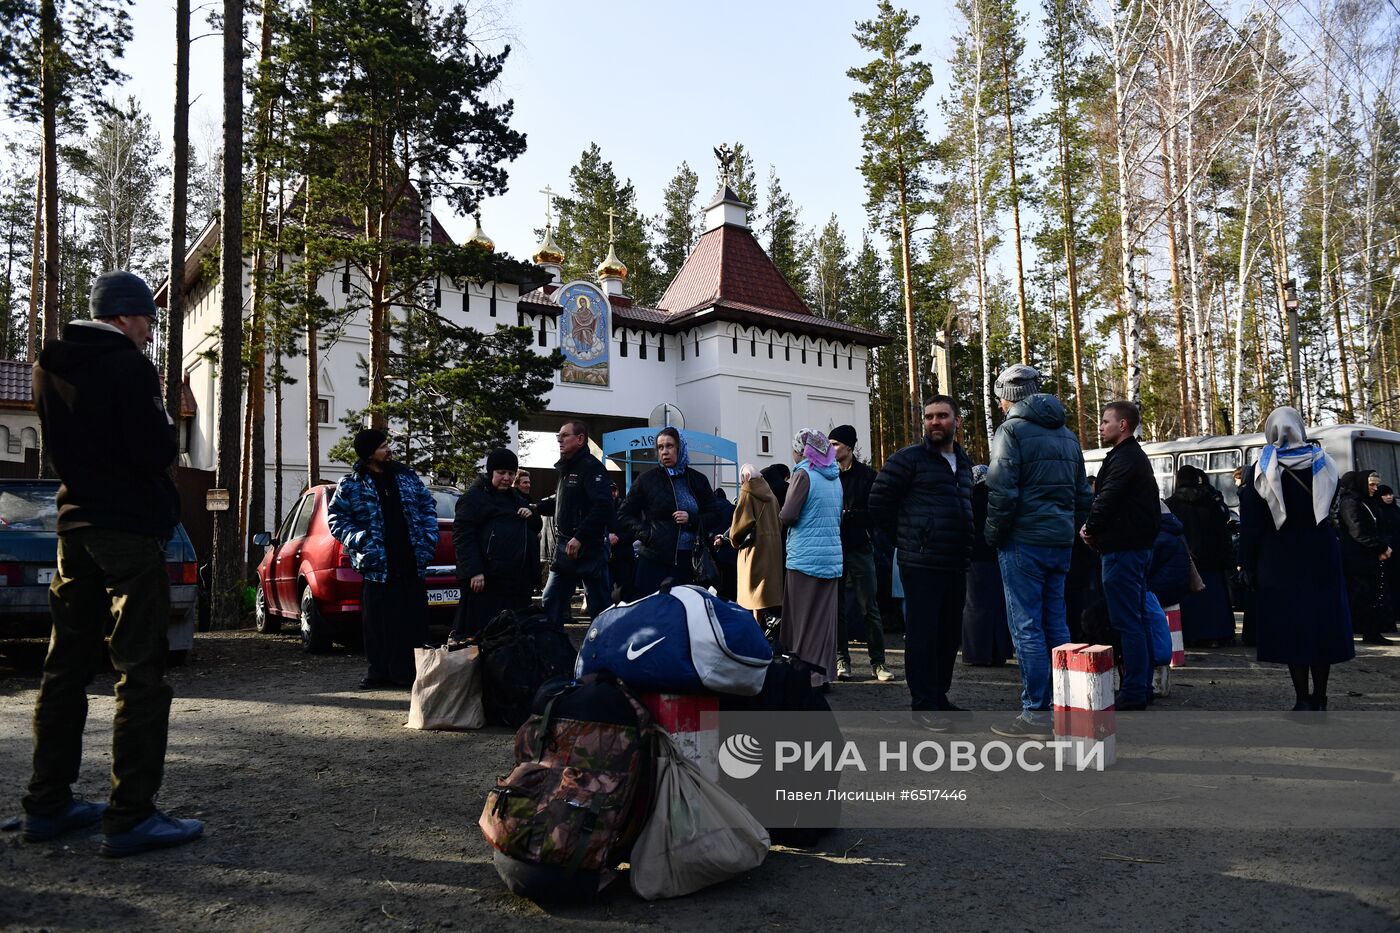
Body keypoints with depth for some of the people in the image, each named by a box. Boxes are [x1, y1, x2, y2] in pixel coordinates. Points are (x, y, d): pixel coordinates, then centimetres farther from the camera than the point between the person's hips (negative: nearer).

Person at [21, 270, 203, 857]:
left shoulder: (49, 367, 13)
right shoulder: (128, 367, -12)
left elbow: (54, 447, 21)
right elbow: (155, 452, -18)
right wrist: (167, 428, 1)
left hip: (75, 525, 8)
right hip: (130, 528, -8)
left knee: (67, 666, 13)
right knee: (140, 671, -6)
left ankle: (47, 805, 19)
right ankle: (130, 817, -5)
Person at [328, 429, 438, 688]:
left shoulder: (406, 475, 10)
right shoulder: (351, 484, -1)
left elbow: (428, 505, 14)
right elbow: (335, 518, 1)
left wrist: (429, 538, 2)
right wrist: (359, 540, -13)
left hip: (412, 562, 3)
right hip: (377, 565, -3)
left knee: (414, 620, 6)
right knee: (378, 622, 4)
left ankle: (409, 672, 16)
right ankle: (380, 671, 16)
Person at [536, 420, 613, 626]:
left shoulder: (591, 467, -12)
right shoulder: (566, 468, 18)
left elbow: (603, 508, -24)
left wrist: (579, 537, -27)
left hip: (588, 549, -9)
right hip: (565, 549, 9)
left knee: (599, 605, -1)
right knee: (550, 603, 10)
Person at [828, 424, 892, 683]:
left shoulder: (866, 475, 1)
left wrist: (846, 515, -14)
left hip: (859, 548, -2)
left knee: (869, 607, 0)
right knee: (837, 608, 6)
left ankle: (878, 662, 7)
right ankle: (842, 659, 14)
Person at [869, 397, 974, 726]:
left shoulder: (963, 462, 16)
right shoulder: (908, 459, -6)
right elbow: (879, 500, -6)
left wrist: (965, 548, 16)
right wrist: (905, 538, -3)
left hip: (956, 564, 7)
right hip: (920, 563, -7)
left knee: (950, 634, 12)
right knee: (923, 634, -4)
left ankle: (939, 695, 26)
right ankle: (924, 704, 3)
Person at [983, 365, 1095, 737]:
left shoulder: (1012, 430, -8)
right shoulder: (1066, 434, 16)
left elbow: (1002, 492, -17)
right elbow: (1083, 495, 18)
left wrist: (993, 535, -6)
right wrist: (1069, 528, 19)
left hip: (1024, 542, -8)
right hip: (1061, 542, 8)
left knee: (1027, 627, -3)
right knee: (1056, 624, 14)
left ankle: (1036, 713, 0)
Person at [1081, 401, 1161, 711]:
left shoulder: (1123, 459, -15)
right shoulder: (1137, 457, 19)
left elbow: (1106, 501, -19)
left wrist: (1090, 528, -1)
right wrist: (1095, 529, 5)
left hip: (1121, 549, -11)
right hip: (1139, 545, 11)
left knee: (1126, 622, -7)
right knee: (1139, 618, 14)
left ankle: (1133, 693, -3)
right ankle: (1143, 686, 22)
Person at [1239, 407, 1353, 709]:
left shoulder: (1261, 470, -5)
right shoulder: (1322, 462, 2)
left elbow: (1251, 522, -4)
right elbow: (1329, 507, 17)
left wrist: (1249, 565, 1)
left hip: (1280, 557, -2)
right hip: (1321, 553, 2)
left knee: (1290, 623, 2)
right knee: (1322, 620, 9)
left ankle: (1303, 699, -1)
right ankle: (1319, 698, 12)